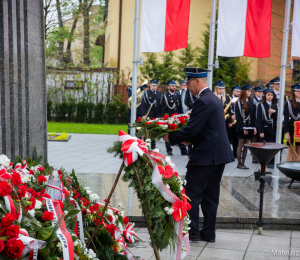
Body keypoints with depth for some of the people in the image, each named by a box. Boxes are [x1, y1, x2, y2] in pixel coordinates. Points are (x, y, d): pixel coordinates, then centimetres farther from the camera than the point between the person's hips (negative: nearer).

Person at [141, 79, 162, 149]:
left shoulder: (159, 93, 13)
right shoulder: (146, 93, 1)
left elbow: (161, 104, 13)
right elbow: (143, 104, -3)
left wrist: (161, 115, 8)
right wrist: (143, 115, -10)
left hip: (157, 116, 4)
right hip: (148, 116, -4)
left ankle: (153, 146, 13)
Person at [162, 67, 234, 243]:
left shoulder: (203, 101, -16)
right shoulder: (215, 99, 16)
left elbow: (191, 129, -21)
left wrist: (171, 138, -8)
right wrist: (190, 139, 14)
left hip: (206, 156, -10)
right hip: (220, 155, 10)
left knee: (191, 193, 0)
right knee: (210, 195, 14)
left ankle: (192, 232, 5)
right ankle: (209, 233, 20)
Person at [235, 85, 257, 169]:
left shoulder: (250, 103, 13)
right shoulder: (239, 103, -7)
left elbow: (252, 115, 14)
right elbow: (238, 116, -12)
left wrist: (254, 127, 6)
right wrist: (243, 128, -16)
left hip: (249, 127, 6)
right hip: (242, 128, -6)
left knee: (246, 146, 6)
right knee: (241, 145, -1)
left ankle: (243, 163, 11)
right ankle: (239, 164, 5)